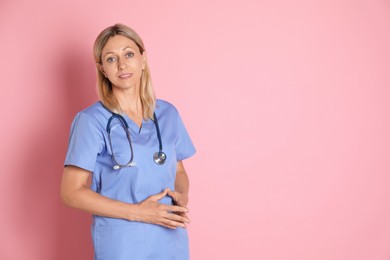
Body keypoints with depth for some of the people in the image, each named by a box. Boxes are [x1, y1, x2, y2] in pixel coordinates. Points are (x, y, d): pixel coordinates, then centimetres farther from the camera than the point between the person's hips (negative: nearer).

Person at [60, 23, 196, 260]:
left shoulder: (168, 114, 2)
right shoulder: (92, 120, -11)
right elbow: (72, 192, -12)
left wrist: (183, 196, -8)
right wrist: (137, 212, -18)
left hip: (172, 240, 4)